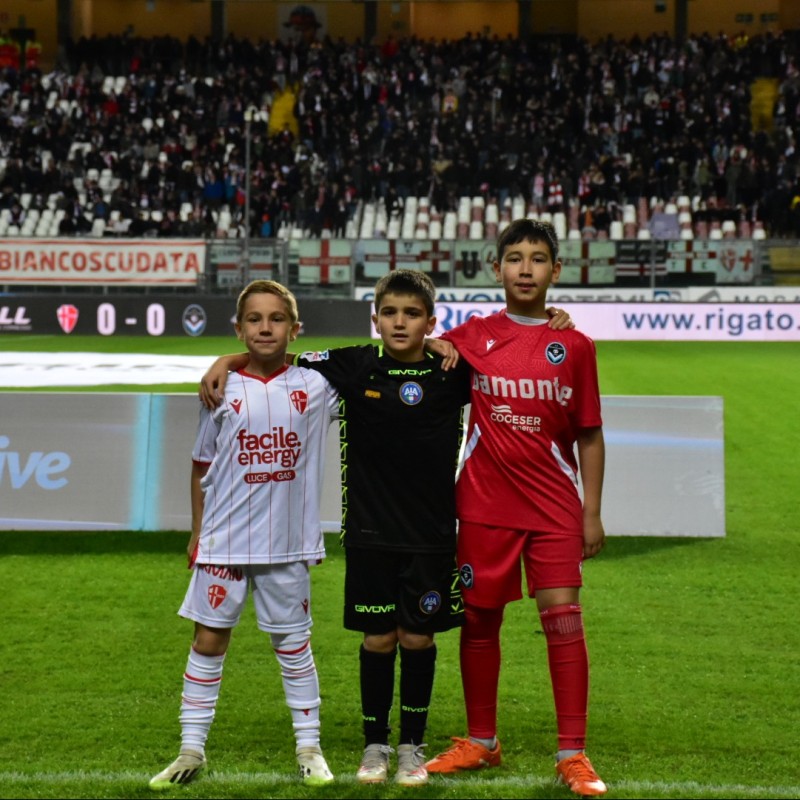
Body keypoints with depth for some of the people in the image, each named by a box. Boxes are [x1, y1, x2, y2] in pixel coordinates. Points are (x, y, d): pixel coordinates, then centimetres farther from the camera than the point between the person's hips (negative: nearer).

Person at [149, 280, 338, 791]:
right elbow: (202, 466, 6)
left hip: (288, 542, 0)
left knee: (293, 642, 10)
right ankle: (192, 752, 13)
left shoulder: (315, 387, -2)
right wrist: (197, 533, 7)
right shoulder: (224, 391, -2)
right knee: (209, 640, 5)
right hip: (225, 542, 0)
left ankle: (310, 748, 20)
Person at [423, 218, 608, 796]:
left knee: (564, 618, -8)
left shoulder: (574, 346, 2)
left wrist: (592, 512, 0)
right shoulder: (472, 337, 3)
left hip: (555, 505, -1)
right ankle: (481, 743, 23)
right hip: (484, 504, 1)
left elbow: (589, 435, 5)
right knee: (479, 620, 8)